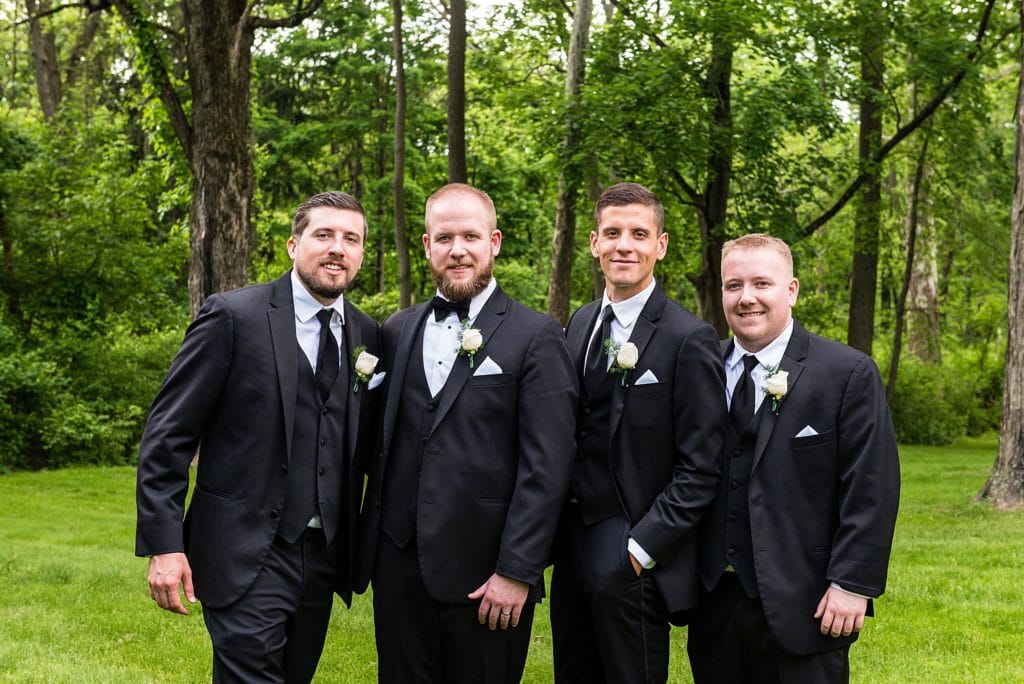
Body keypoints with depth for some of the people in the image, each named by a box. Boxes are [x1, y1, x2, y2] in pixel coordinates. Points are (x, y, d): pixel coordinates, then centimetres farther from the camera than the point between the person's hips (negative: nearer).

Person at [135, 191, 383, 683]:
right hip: (247, 558, -5)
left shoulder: (367, 336, 7)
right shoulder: (233, 316, -8)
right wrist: (163, 545, -14)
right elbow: (168, 435, -8)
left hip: (325, 556, 5)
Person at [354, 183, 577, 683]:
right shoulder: (397, 331, 10)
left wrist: (517, 572, -14)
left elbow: (547, 467, -9)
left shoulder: (535, 337, -4)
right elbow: (383, 442, 14)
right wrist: (370, 541, 8)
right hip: (398, 566, 4)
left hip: (483, 571, -4)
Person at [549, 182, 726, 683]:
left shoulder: (688, 340, -13)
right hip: (574, 547, 7)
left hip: (635, 560, -7)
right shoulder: (579, 324, 9)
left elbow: (699, 467, -14)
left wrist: (641, 548, -18)